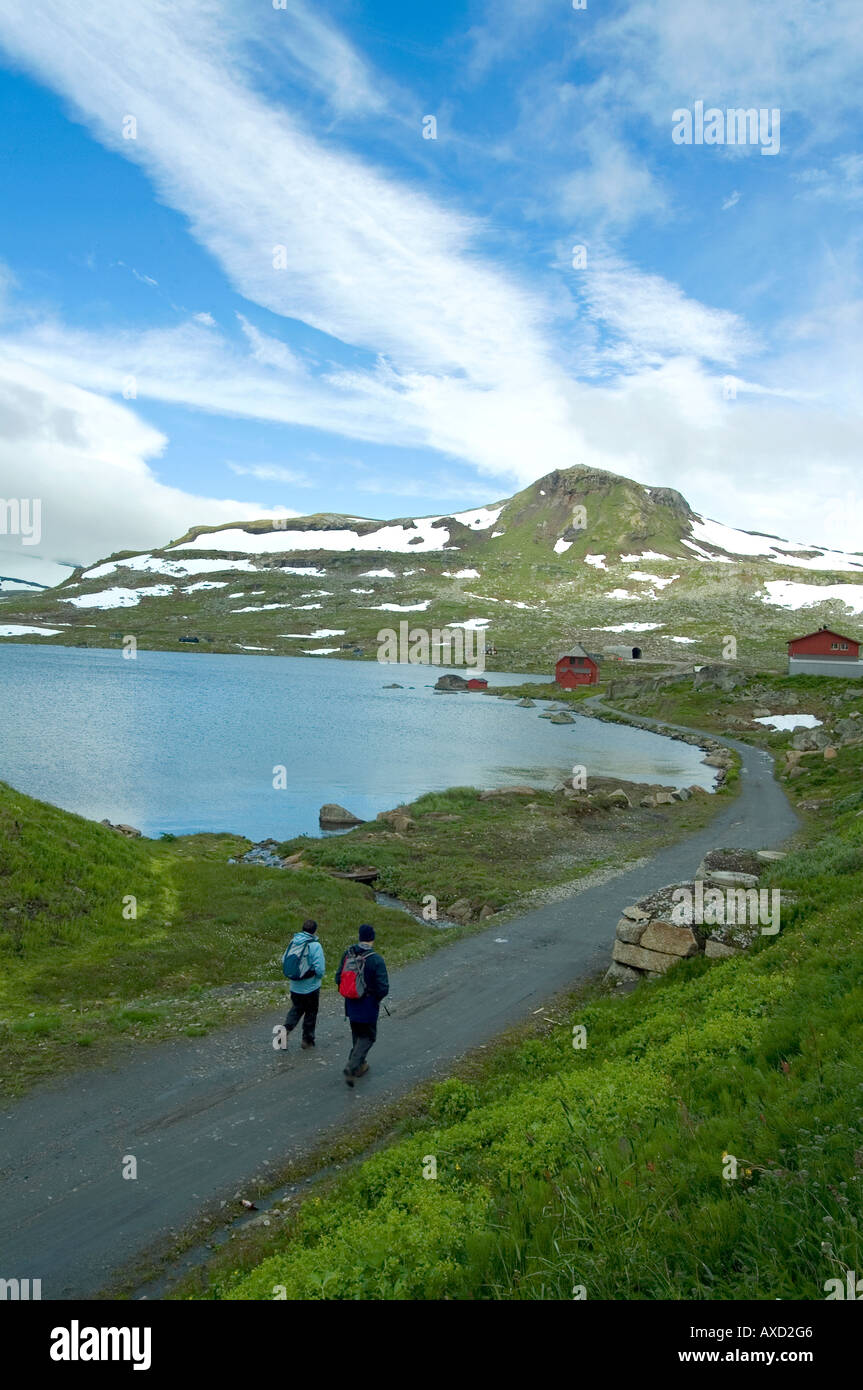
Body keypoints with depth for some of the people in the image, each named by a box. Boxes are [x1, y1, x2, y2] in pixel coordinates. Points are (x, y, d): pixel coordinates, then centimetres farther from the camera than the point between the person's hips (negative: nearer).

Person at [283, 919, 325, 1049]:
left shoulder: (293, 943, -4)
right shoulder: (315, 946, -21)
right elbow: (320, 969, -24)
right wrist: (319, 975, -2)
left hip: (295, 987, 4)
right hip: (311, 987, -4)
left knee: (296, 1009, 22)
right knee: (311, 1013, 14)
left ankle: (286, 1028, 0)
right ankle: (307, 1040, 24)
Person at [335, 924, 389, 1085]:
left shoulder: (348, 953, -8)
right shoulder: (376, 960, -23)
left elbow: (338, 977, -1)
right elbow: (383, 988, -21)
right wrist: (377, 998, 0)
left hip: (351, 1004, 5)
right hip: (368, 1006, -5)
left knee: (357, 1034, 24)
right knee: (367, 1036, 11)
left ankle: (360, 1065, 36)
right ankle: (351, 1069, -1)